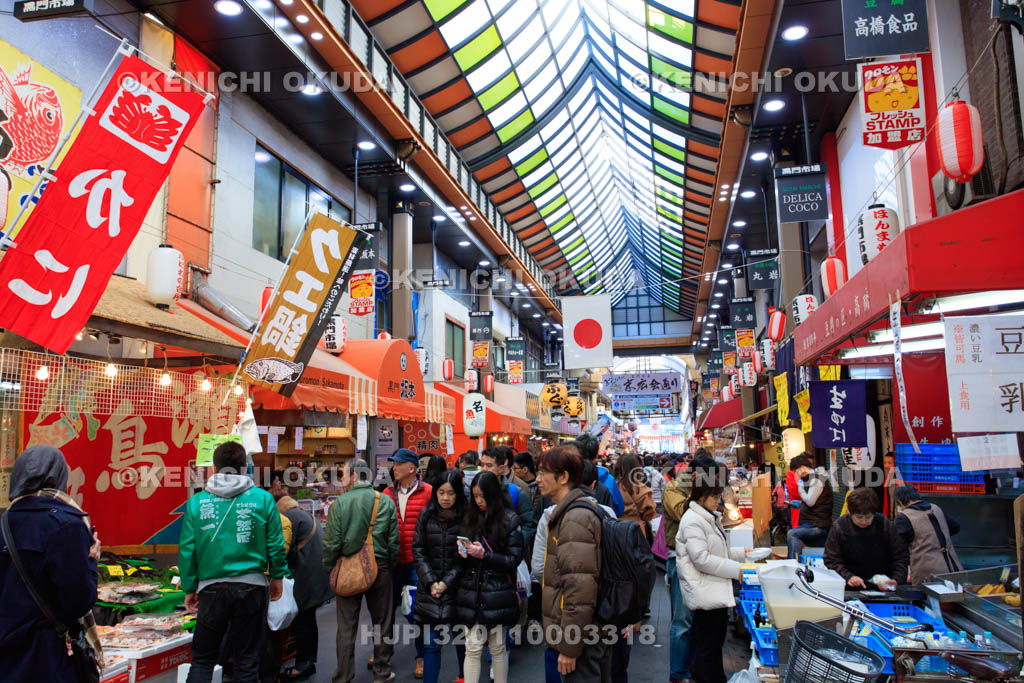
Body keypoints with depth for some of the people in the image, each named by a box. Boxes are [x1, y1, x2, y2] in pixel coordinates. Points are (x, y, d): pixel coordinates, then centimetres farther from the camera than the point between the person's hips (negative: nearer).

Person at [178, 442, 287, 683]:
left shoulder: (196, 502, -1)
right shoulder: (262, 498, -3)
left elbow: (186, 550, 0)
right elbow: (275, 544, -2)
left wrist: (189, 589, 10)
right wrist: (277, 577, 12)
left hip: (212, 588, 0)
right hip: (251, 586, 0)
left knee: (202, 658, 15)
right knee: (247, 659, 11)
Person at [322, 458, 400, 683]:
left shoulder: (340, 503, -11)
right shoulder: (386, 502, -4)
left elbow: (331, 542, -10)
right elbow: (394, 541, -1)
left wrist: (329, 569, 4)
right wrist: (389, 566, 11)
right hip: (380, 569, 2)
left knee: (346, 627, 9)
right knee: (382, 623, 14)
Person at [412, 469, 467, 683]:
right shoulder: (426, 515, 3)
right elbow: (418, 550, 2)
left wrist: (447, 582, -11)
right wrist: (431, 581, -7)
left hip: (457, 590, -1)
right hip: (429, 590, 2)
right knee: (431, 644, 2)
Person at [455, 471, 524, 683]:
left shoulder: (510, 520, -5)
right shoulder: (471, 518, 7)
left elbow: (514, 560, -6)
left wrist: (485, 554, -17)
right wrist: (463, 552, -7)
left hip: (497, 593, -3)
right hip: (472, 593, 3)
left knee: (497, 648, 8)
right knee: (473, 648, 3)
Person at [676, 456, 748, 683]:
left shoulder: (709, 518, 16)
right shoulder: (692, 521, -18)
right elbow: (702, 559, -24)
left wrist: (742, 554, 12)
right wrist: (736, 570, -18)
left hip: (717, 593, 10)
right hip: (705, 595, -10)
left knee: (715, 645, 20)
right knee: (706, 650, 0)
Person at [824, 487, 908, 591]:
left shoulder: (884, 524, -2)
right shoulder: (839, 527, -5)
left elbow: (901, 556, 5)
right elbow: (831, 560, -1)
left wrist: (896, 580, -11)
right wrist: (848, 576, -18)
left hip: (884, 587, 1)